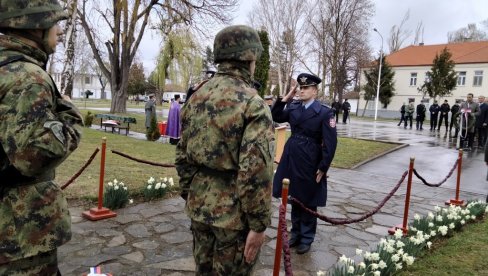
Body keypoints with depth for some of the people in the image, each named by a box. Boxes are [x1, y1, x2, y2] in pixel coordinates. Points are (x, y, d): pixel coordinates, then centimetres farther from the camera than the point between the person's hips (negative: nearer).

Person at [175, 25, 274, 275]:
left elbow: (182, 155, 9)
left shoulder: (196, 97, 4)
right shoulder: (253, 104, -18)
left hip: (200, 206, 7)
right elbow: (256, 171, -22)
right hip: (234, 212, -6)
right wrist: (258, 224, -14)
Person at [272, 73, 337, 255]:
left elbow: (330, 142, -11)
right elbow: (275, 117, 11)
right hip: (292, 161, 5)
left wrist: (323, 167, -13)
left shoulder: (325, 112, -10)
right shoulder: (293, 108, 4)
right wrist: (284, 99, -2)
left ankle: (306, 238, 25)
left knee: (308, 203, 9)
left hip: (310, 163, -5)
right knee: (295, 200, 16)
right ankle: (296, 234, 33)